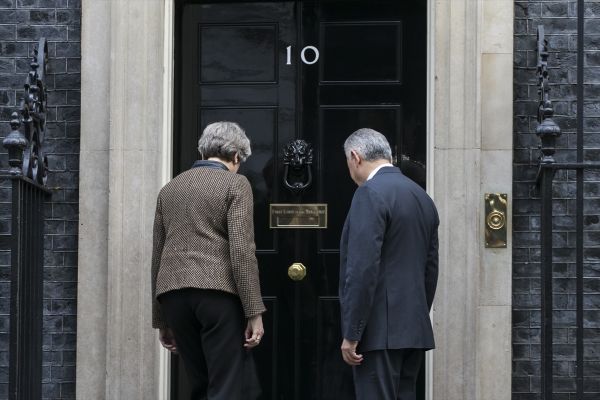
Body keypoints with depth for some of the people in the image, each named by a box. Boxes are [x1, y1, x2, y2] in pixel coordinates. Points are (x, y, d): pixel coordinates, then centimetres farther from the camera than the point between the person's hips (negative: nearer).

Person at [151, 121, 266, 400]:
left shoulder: (169, 188, 17)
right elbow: (241, 251, -11)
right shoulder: (235, 185, 0)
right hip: (218, 292, -6)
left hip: (173, 293, 6)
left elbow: (157, 255, 17)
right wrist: (254, 312, -10)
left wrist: (160, 320, 22)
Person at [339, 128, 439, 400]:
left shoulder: (371, 193, -11)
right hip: (414, 329, 9)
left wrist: (351, 334, -16)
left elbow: (363, 269, -19)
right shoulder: (422, 196, 14)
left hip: (380, 330, -8)